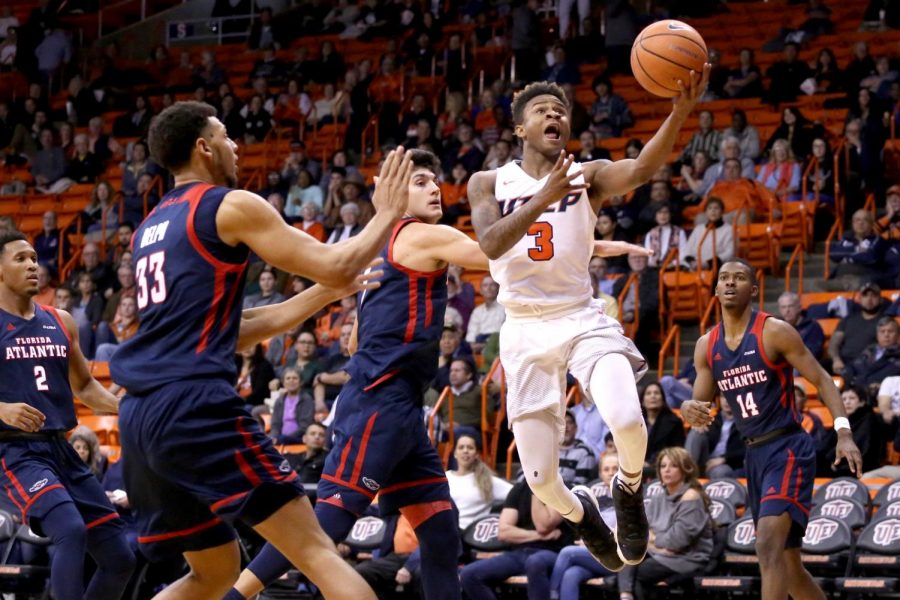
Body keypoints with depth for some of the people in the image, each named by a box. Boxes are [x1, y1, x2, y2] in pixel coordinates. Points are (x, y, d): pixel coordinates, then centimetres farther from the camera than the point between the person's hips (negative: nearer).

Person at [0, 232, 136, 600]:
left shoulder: (60, 322, 13)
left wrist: (125, 408, 6)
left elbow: (84, 385, 24)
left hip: (61, 448, 7)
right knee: (71, 531, -31)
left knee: (119, 558, 4)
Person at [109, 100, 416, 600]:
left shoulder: (150, 229, 23)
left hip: (139, 416, 8)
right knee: (318, 553, -7)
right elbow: (337, 267, -4)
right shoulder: (232, 206, -1)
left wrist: (324, 295, 27)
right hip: (197, 407, -8)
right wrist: (387, 213, 12)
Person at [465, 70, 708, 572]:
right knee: (541, 478, -1)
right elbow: (491, 244, -16)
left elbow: (641, 170, -22)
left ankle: (630, 489, 7)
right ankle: (581, 513, 37)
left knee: (626, 419, -29)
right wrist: (544, 198, -30)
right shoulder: (489, 184, 4)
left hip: (582, 318, -1)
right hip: (525, 330, 1)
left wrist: (680, 113, -40)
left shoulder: (588, 176, 0)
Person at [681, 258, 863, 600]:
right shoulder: (707, 346, 8)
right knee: (788, 563, 12)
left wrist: (844, 433, -20)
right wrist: (689, 410, -13)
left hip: (788, 449, -7)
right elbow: (701, 404, 13)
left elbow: (821, 380, -8)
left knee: (769, 545, -23)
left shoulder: (775, 332, -9)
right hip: (754, 455, 7)